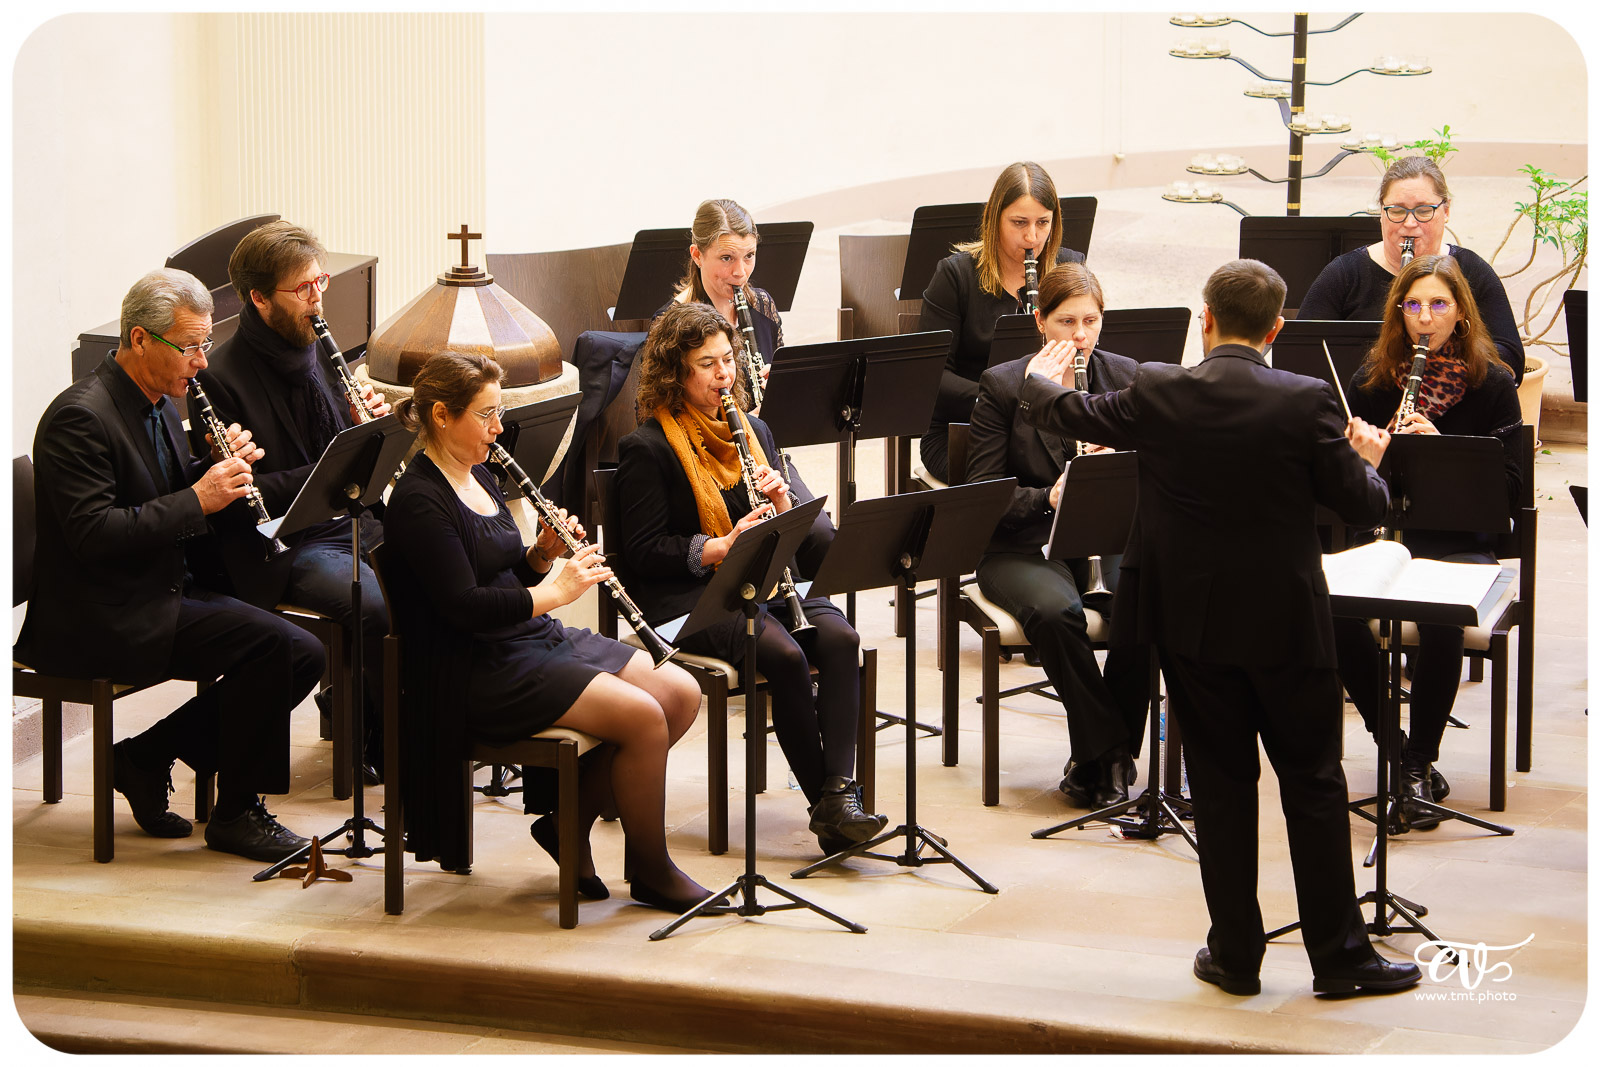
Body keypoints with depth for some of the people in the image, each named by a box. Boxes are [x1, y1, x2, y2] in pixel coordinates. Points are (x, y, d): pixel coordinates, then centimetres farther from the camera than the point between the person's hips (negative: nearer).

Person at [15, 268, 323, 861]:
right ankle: (236, 813, -5)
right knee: (275, 644, -23)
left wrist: (224, 468, -1)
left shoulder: (160, 403, 13)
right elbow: (94, 534, -25)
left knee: (301, 656, -4)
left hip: (160, 594, 10)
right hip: (98, 623, -10)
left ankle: (146, 757, 6)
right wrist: (198, 499, -24)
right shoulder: (80, 417, -17)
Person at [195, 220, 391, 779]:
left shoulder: (317, 351, 11)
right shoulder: (221, 380, -12)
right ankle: (386, 743, -7)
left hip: (351, 522, 8)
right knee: (382, 606, -28)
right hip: (284, 546, -7)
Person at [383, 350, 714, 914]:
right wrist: (555, 591, -20)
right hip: (477, 672, -10)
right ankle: (651, 872, -3)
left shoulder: (480, 478, 14)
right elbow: (465, 608, -23)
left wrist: (542, 554, -1)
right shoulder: (419, 502, -15)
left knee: (681, 694, -2)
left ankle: (570, 823, 7)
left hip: (535, 638, 10)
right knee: (642, 716, -22)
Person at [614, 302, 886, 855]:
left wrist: (781, 503, -5)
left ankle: (840, 790, -32)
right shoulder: (646, 447, -3)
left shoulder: (752, 430, 18)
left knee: (840, 638, -25)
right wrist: (723, 545, -20)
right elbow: (644, 551, -9)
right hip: (689, 596, -6)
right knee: (785, 654, -31)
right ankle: (825, 805, -24)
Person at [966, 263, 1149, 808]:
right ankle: (1109, 751, -19)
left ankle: (1096, 760, -15)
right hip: (1025, 548, -2)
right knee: (1057, 612, -36)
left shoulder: (1125, 377, 7)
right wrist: (1050, 496, -22)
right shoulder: (1002, 386, -2)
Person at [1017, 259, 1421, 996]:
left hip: (1194, 626, 2)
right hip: (1287, 627, -2)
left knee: (1220, 785, 11)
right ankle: (1339, 956, 13)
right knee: (1313, 785, 8)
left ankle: (1236, 956, 16)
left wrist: (1038, 378, 32)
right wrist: (1366, 458, 15)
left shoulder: (1159, 393, -8)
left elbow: (1066, 415, 9)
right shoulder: (1305, 402, -13)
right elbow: (1365, 507, -7)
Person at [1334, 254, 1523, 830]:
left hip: (1459, 542, -2)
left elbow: (1510, 486, -5)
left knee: (1440, 619, -34)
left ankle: (1419, 761, -15)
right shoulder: (1372, 380, 6)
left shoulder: (1492, 384, -1)